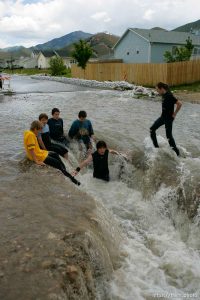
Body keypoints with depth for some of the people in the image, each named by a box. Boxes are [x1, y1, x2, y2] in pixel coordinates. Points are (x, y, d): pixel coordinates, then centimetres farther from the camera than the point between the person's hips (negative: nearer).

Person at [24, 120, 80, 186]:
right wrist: (37, 161, -29)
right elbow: (31, 150, -28)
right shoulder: (30, 135, -23)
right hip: (37, 156, -11)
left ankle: (65, 172, 25)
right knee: (57, 163, -6)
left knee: (55, 154, 20)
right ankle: (70, 177, 5)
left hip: (39, 152, 11)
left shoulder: (29, 133, 7)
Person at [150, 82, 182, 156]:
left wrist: (174, 114, -16)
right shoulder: (164, 95, 5)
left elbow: (179, 104, -25)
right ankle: (156, 147, 22)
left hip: (168, 118, -9)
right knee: (152, 129, 11)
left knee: (168, 135, -1)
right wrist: (164, 113, 14)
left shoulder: (169, 95, -22)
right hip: (163, 117, 9)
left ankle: (176, 152, 15)